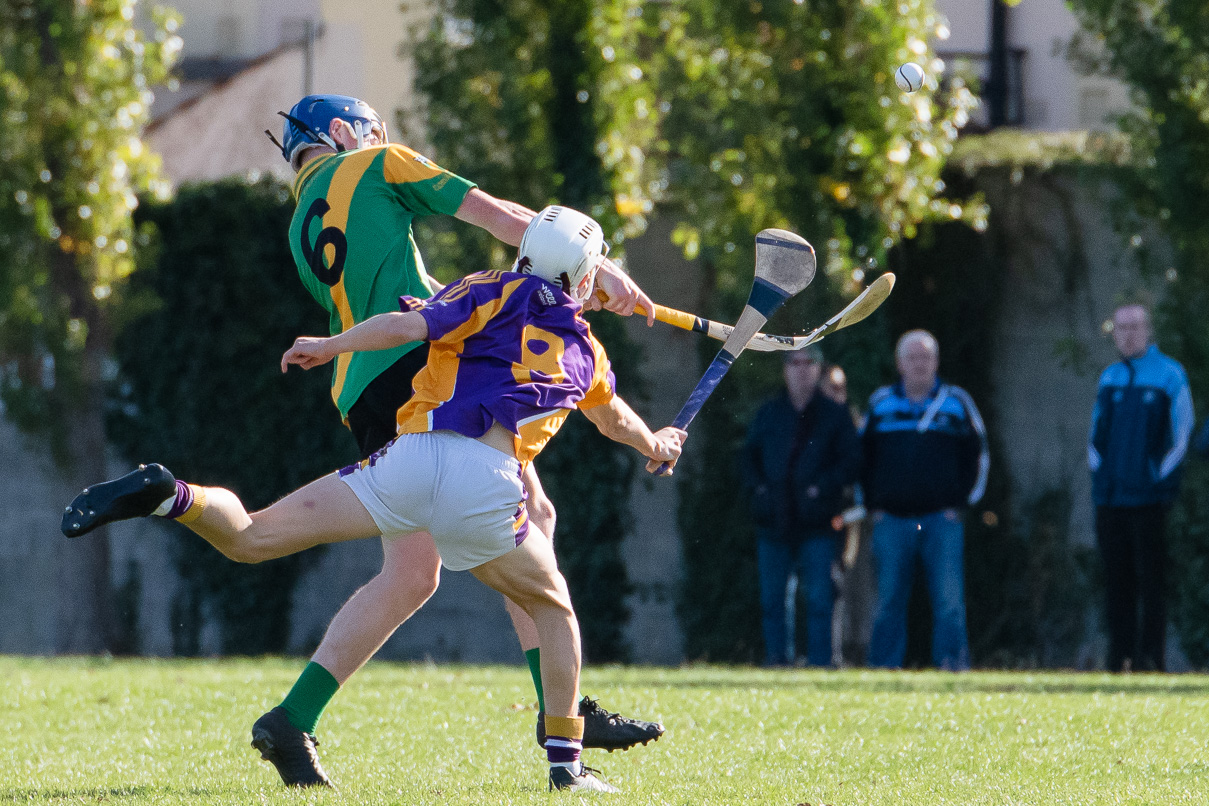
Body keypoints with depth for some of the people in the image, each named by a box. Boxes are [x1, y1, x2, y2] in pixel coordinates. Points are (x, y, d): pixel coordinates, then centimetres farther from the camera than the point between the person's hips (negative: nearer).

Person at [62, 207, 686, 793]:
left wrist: (329, 346, 16)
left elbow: (408, 325, 2)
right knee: (551, 607, 24)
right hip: (486, 483, 0)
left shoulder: (491, 295, 21)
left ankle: (167, 496, -28)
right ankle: (566, 760, 17)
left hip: (411, 456, 0)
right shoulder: (584, 348, 28)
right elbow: (617, 421, 50)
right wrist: (657, 445, 72)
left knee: (251, 540, 0)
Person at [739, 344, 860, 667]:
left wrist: (822, 488, -12)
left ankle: (819, 661, -5)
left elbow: (850, 460, 1)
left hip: (817, 521, -3)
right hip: (774, 520, 3)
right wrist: (758, 488, 0)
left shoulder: (834, 415, 5)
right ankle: (775, 656, 9)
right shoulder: (769, 414, 14)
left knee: (819, 598, -7)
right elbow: (748, 456, 17)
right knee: (771, 598, 3)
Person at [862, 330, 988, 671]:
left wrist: (961, 502, 2)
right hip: (891, 520, 2)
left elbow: (977, 454, 11)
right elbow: (862, 457, 19)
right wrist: (872, 505, 9)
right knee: (889, 600, 3)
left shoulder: (956, 402, 8)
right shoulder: (880, 403, 12)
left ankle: (952, 659, -8)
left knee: (948, 600, -9)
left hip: (942, 518, -2)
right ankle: (883, 664, 7)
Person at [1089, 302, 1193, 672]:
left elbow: (1181, 434, -1)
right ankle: (1119, 657, 7)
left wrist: (1160, 478, -7)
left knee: (1151, 580, -6)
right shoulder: (1109, 377, 15)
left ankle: (1151, 655, -6)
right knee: (1117, 582, 4)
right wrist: (1100, 472, 6)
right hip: (1110, 498, 5)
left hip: (1150, 498, -5)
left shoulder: (1170, 374, 0)